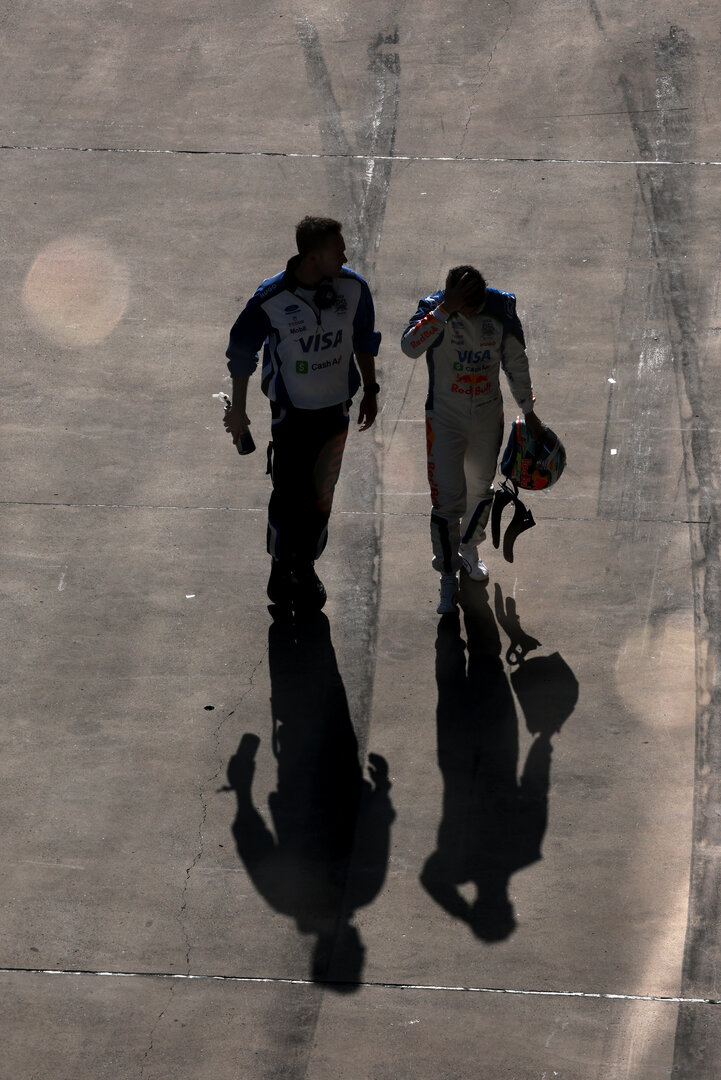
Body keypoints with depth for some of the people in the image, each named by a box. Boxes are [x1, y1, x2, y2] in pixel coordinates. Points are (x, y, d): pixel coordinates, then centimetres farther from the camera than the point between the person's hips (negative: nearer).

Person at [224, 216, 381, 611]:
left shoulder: (353, 287, -10)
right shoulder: (271, 298, -19)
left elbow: (364, 341, 9)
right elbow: (241, 351, -4)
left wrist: (370, 390, 15)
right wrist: (238, 408, 4)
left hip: (335, 408, 3)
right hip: (291, 411, -3)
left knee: (321, 494, 11)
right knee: (288, 494, 2)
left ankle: (306, 567, 28)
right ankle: (281, 569, 23)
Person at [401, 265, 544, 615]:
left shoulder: (501, 311, -12)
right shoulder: (434, 308, -20)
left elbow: (516, 363, 2)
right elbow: (410, 346, -39)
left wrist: (528, 411, 9)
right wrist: (445, 310, -44)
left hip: (488, 416, 3)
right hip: (445, 418, -3)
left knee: (480, 489, 20)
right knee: (447, 498, -5)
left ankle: (468, 548, 46)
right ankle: (448, 579, 7)